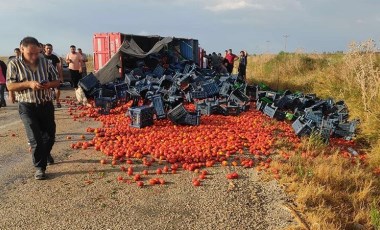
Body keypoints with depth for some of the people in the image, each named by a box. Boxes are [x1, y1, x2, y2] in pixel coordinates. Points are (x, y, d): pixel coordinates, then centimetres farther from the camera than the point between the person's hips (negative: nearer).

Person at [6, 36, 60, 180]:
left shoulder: (45, 62, 1)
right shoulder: (14, 64, -5)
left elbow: (56, 81, 6)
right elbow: (10, 86, -9)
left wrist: (49, 85, -17)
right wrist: (29, 84, -24)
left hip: (46, 105, 3)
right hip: (27, 107, -3)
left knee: (50, 135, 16)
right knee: (35, 139, -5)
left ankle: (45, 153, 47)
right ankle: (40, 167, 10)